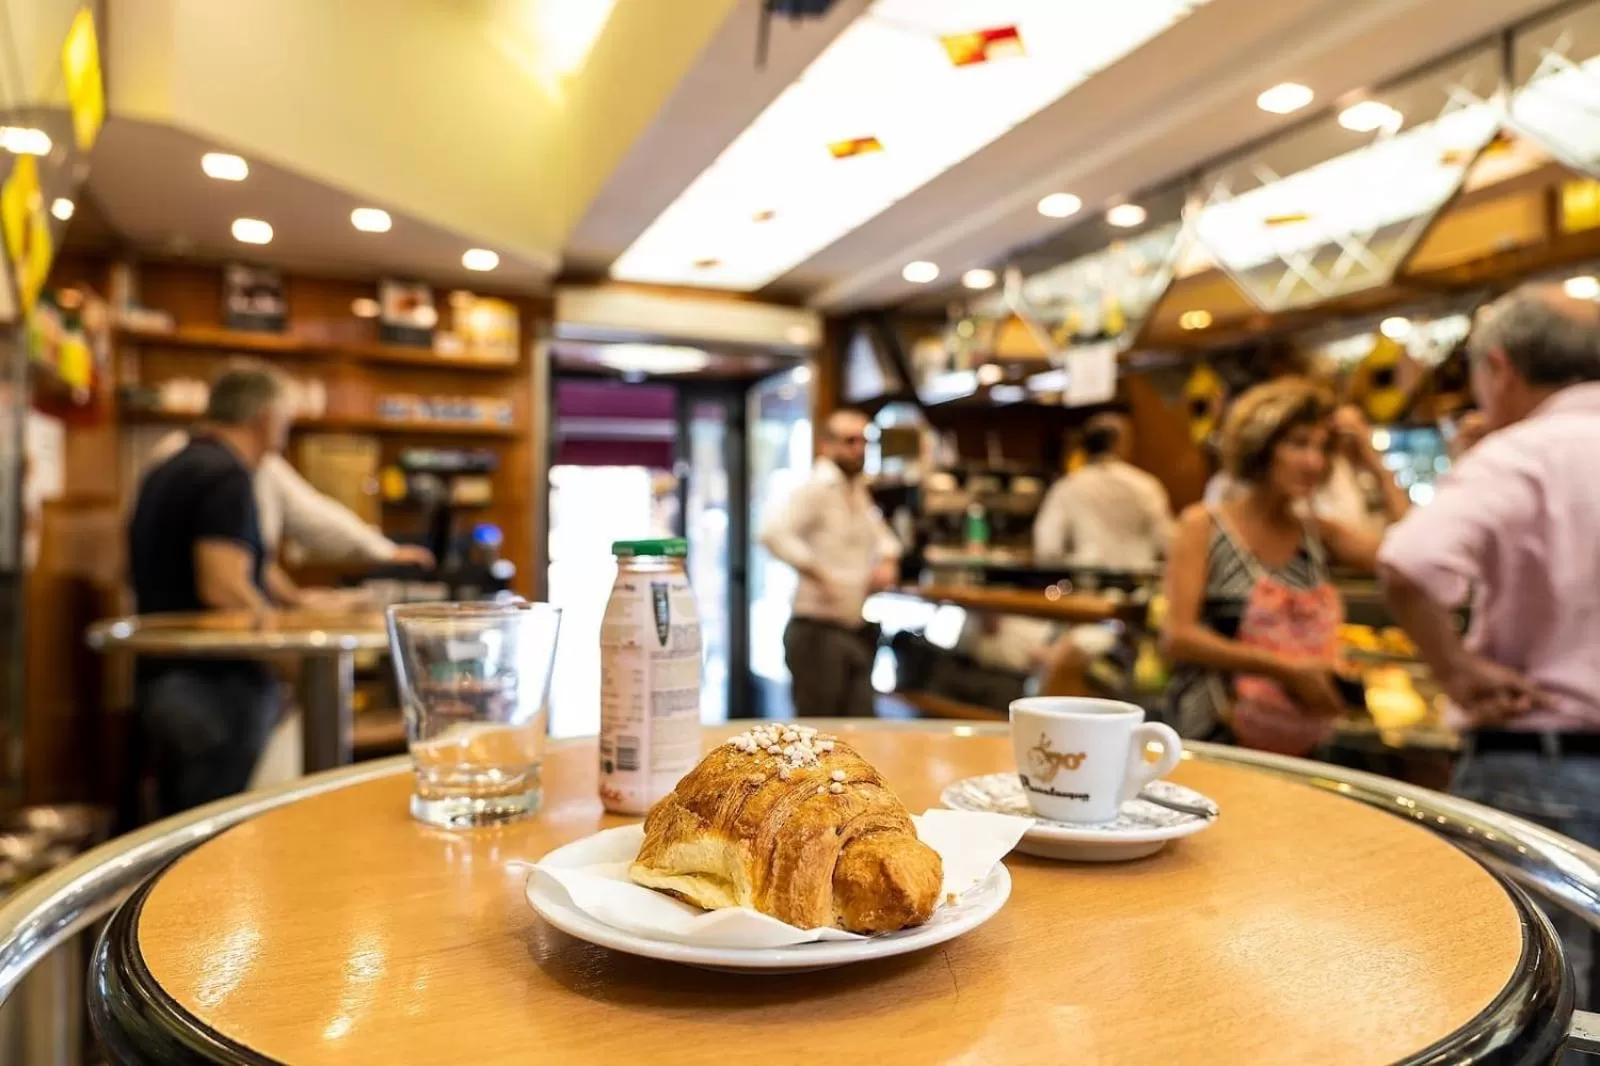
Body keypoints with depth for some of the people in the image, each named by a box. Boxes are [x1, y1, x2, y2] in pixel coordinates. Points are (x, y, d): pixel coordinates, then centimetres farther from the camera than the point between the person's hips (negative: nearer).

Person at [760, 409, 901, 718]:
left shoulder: (859, 492, 16)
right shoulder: (816, 489, -11)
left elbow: (881, 535, 32)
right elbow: (773, 532, -27)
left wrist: (887, 560, 10)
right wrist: (818, 573, -26)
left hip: (859, 632, 8)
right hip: (819, 631, -8)